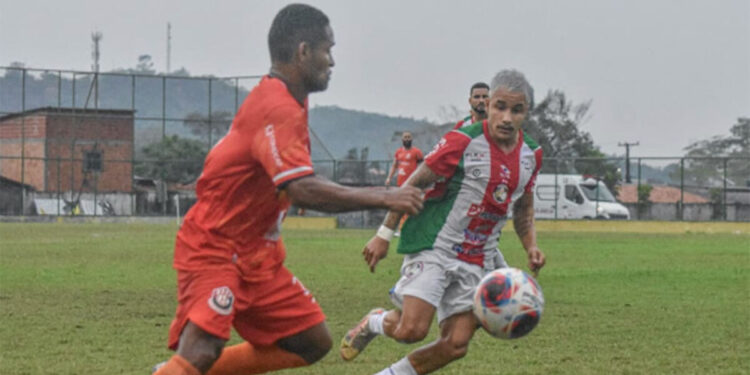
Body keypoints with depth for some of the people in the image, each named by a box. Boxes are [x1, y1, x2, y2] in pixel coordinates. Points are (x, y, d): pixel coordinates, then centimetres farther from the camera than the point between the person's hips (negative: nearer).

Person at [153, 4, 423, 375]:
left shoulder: (285, 101, 10)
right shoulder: (277, 108, -21)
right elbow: (303, 190, -32)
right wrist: (382, 198, -26)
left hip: (256, 257, 10)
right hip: (214, 251, -10)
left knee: (313, 342, 6)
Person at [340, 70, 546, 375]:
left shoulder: (531, 154, 4)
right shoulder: (462, 142, -14)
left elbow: (523, 206, 21)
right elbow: (415, 184, -7)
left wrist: (531, 246, 5)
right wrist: (384, 234, -8)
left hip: (477, 258, 6)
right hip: (433, 247, -5)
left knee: (456, 345, -3)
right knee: (412, 329, -19)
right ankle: (374, 323, 17)